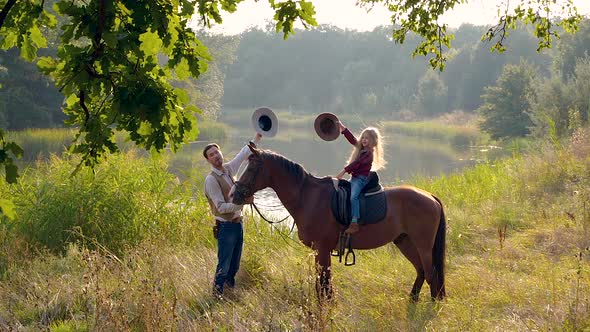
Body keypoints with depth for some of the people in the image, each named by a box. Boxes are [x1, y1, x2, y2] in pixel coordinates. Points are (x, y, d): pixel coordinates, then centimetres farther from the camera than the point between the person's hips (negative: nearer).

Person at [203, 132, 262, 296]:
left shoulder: (228, 169, 6)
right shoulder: (211, 179, -16)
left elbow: (243, 154, 23)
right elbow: (221, 207, -20)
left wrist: (257, 138, 26)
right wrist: (242, 202, -28)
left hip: (238, 223, 8)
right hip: (226, 226, -7)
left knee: (235, 264, 16)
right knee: (224, 265, -6)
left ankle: (231, 288, 29)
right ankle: (217, 294, 3)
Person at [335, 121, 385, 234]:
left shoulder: (369, 153, -13)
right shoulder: (360, 148, 14)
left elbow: (357, 163, -20)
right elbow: (352, 139, 18)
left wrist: (344, 170, -23)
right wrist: (343, 129, 11)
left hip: (361, 178, -10)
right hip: (354, 177, 10)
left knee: (353, 196, -27)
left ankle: (354, 223, -35)